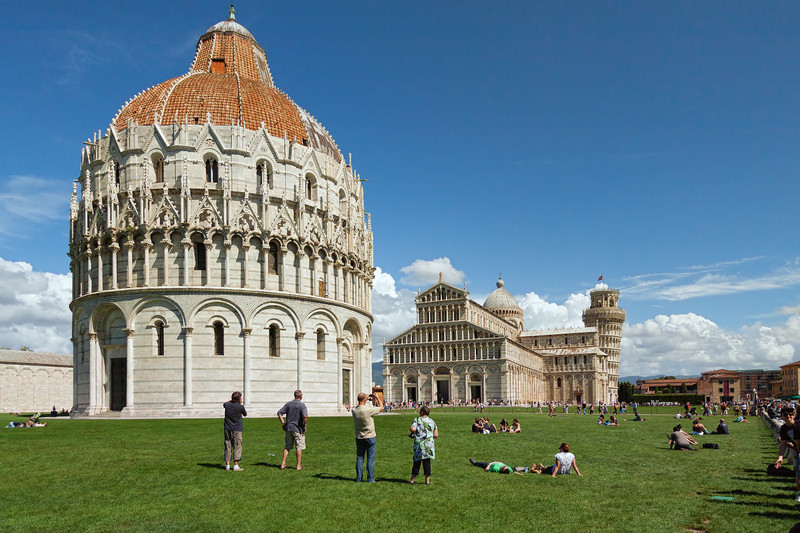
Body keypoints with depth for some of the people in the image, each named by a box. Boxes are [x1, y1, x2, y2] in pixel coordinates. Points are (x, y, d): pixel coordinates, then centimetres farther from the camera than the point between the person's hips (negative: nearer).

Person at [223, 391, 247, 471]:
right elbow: (245, 414, 10)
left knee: (228, 447, 9)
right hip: (237, 430, -5)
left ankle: (227, 465, 10)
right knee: (237, 447, -3)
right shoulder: (240, 407, -10)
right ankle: (236, 466, -8)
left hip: (227, 429, 5)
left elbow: (224, 404, 29)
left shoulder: (227, 405, 2)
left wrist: (232, 400, 26)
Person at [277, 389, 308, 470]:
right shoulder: (302, 405, -11)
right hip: (298, 428, -5)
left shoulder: (288, 404, 5)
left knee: (287, 446, 16)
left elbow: (279, 413, 3)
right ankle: (299, 466, 7)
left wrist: (283, 423, 8)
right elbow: (305, 416, -25)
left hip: (288, 427, 5)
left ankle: (283, 464, 14)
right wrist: (305, 426, -12)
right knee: (299, 447, 4)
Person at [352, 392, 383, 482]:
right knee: (370, 459, 4)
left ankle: (358, 478, 13)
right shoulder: (368, 410, -20)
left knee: (359, 458, 11)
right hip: (370, 437, -4)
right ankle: (370, 479, 6)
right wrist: (377, 398, 9)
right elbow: (381, 407, -5)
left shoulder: (354, 411, -6)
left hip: (359, 438, 4)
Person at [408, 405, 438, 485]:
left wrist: (413, 433, 3)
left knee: (417, 462, 5)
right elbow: (436, 435, 8)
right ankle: (427, 480, 9)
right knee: (427, 462, 8)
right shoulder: (432, 422, 11)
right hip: (429, 444, 3)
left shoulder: (417, 420, -1)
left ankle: (412, 480, 13)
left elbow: (413, 429, -19)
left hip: (419, 444, -3)